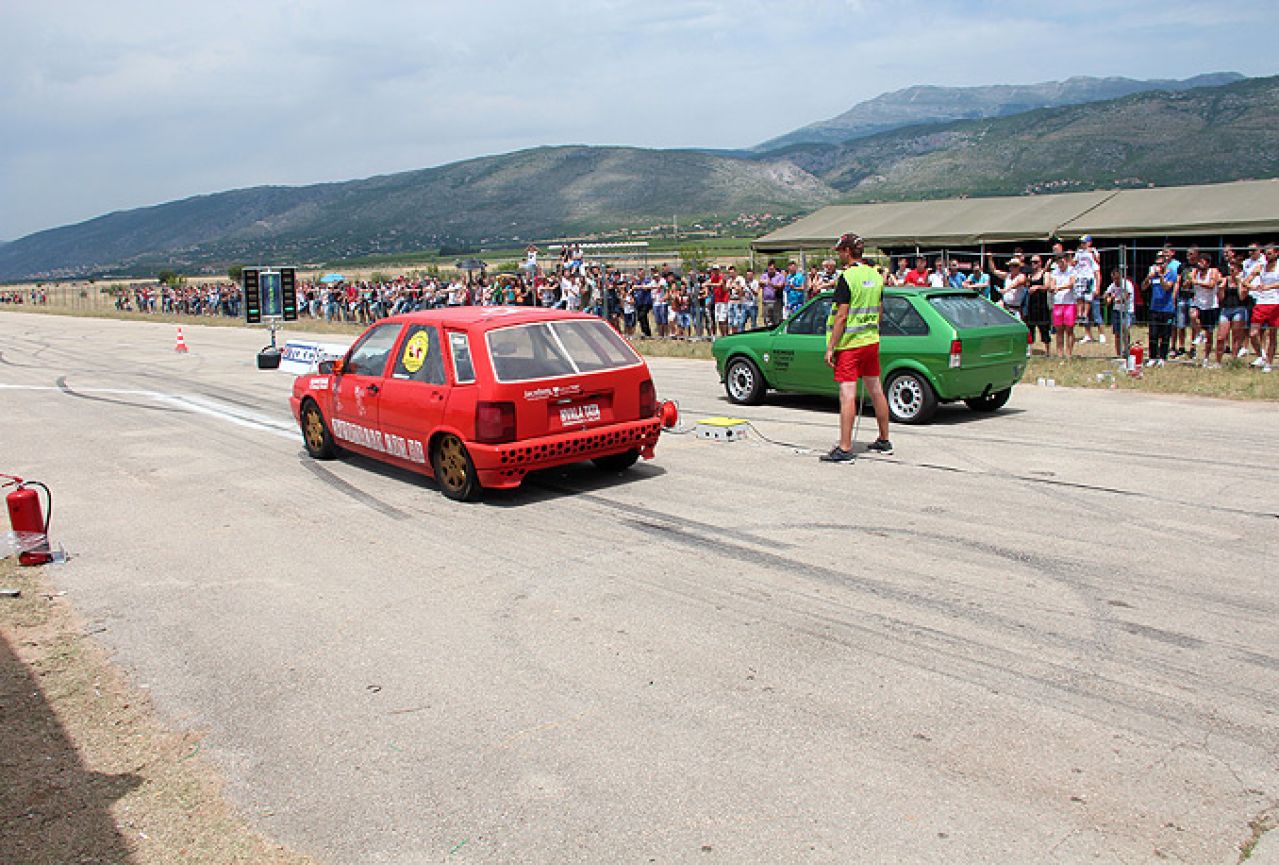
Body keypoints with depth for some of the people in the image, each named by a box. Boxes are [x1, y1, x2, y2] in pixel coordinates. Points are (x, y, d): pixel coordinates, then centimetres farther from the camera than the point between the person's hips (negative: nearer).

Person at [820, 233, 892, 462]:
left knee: (847, 394, -8)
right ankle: (884, 441, 26)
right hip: (872, 341, 8)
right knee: (876, 391, 15)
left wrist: (830, 347, -16)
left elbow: (842, 316, -19)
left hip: (849, 344, -8)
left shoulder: (847, 277, -15)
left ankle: (844, 448, -8)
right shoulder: (876, 276, 9)